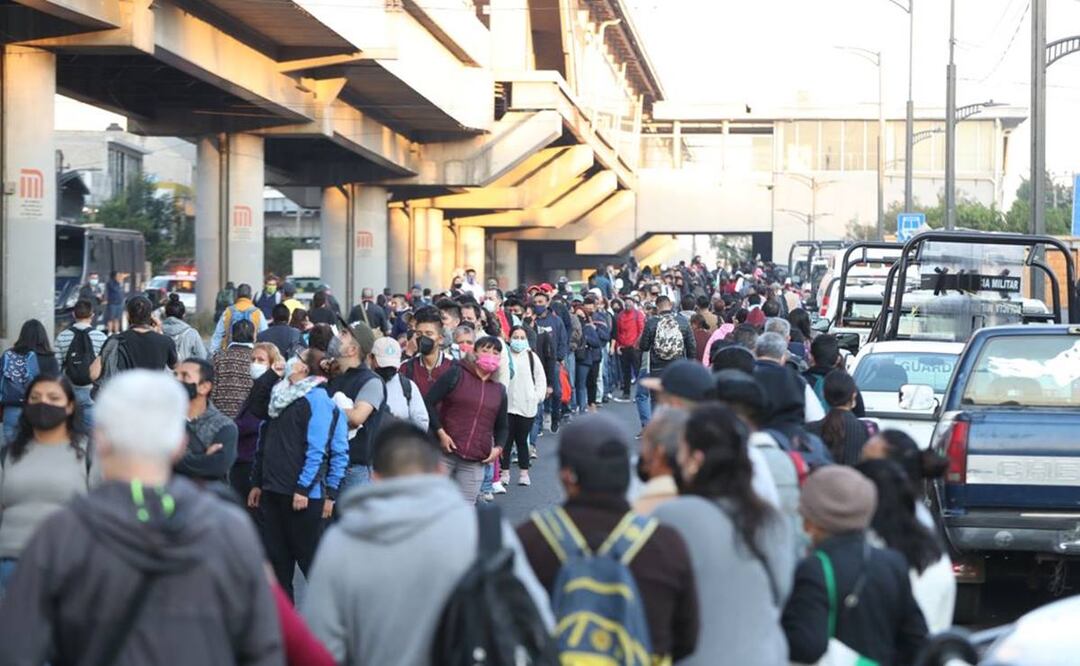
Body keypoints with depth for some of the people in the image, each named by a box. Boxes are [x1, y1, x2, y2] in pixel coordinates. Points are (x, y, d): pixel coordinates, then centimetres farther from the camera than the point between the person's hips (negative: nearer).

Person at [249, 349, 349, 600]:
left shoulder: (316, 399, -10)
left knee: (309, 558, -1)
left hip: (302, 495, -8)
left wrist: (303, 488, -20)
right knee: (275, 557, 10)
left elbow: (317, 449, -17)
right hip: (272, 492, 8)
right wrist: (257, 483, 17)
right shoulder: (280, 396, 15)